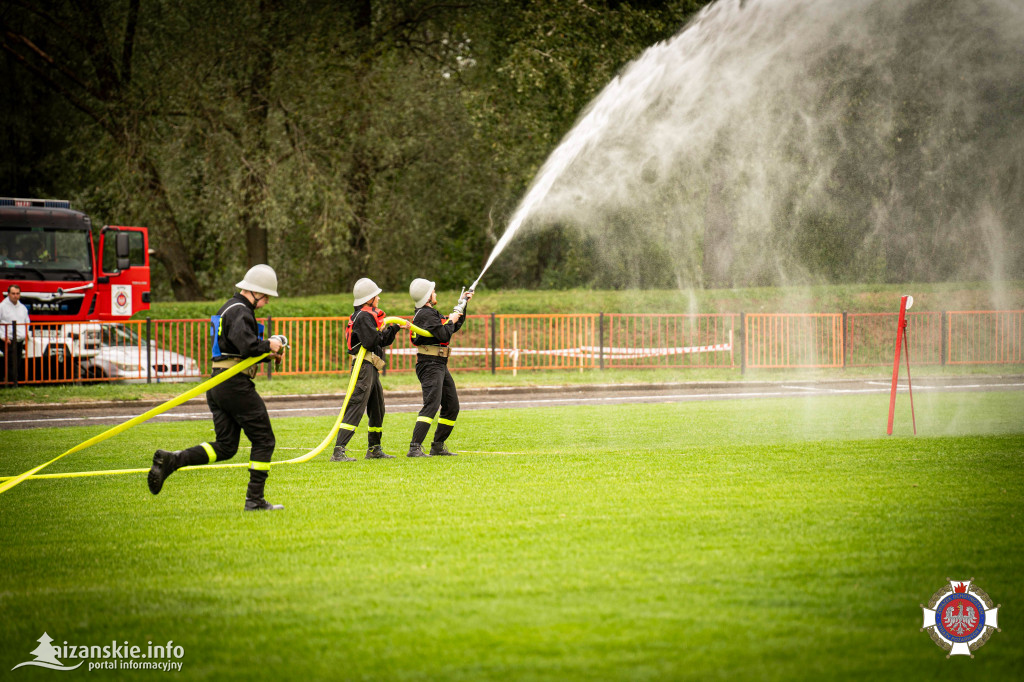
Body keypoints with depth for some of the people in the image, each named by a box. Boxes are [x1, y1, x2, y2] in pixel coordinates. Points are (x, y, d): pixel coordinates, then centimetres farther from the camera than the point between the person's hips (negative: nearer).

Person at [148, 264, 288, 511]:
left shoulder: (230, 308, 20)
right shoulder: (240, 312, -12)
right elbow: (247, 345, -28)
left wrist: (268, 352, 13)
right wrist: (269, 345, -10)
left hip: (217, 386, 10)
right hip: (236, 385, -10)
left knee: (225, 447, 9)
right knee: (263, 441, 1)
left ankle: (171, 460, -8)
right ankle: (255, 499, 1)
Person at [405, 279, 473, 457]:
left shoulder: (430, 313, 19)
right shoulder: (425, 314, -14)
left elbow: (454, 328, 29)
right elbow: (444, 335, -22)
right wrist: (451, 321, -5)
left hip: (440, 366, 11)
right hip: (430, 364, -11)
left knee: (452, 407, 14)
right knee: (431, 404, -21)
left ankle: (438, 446, 20)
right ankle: (415, 448, -28)